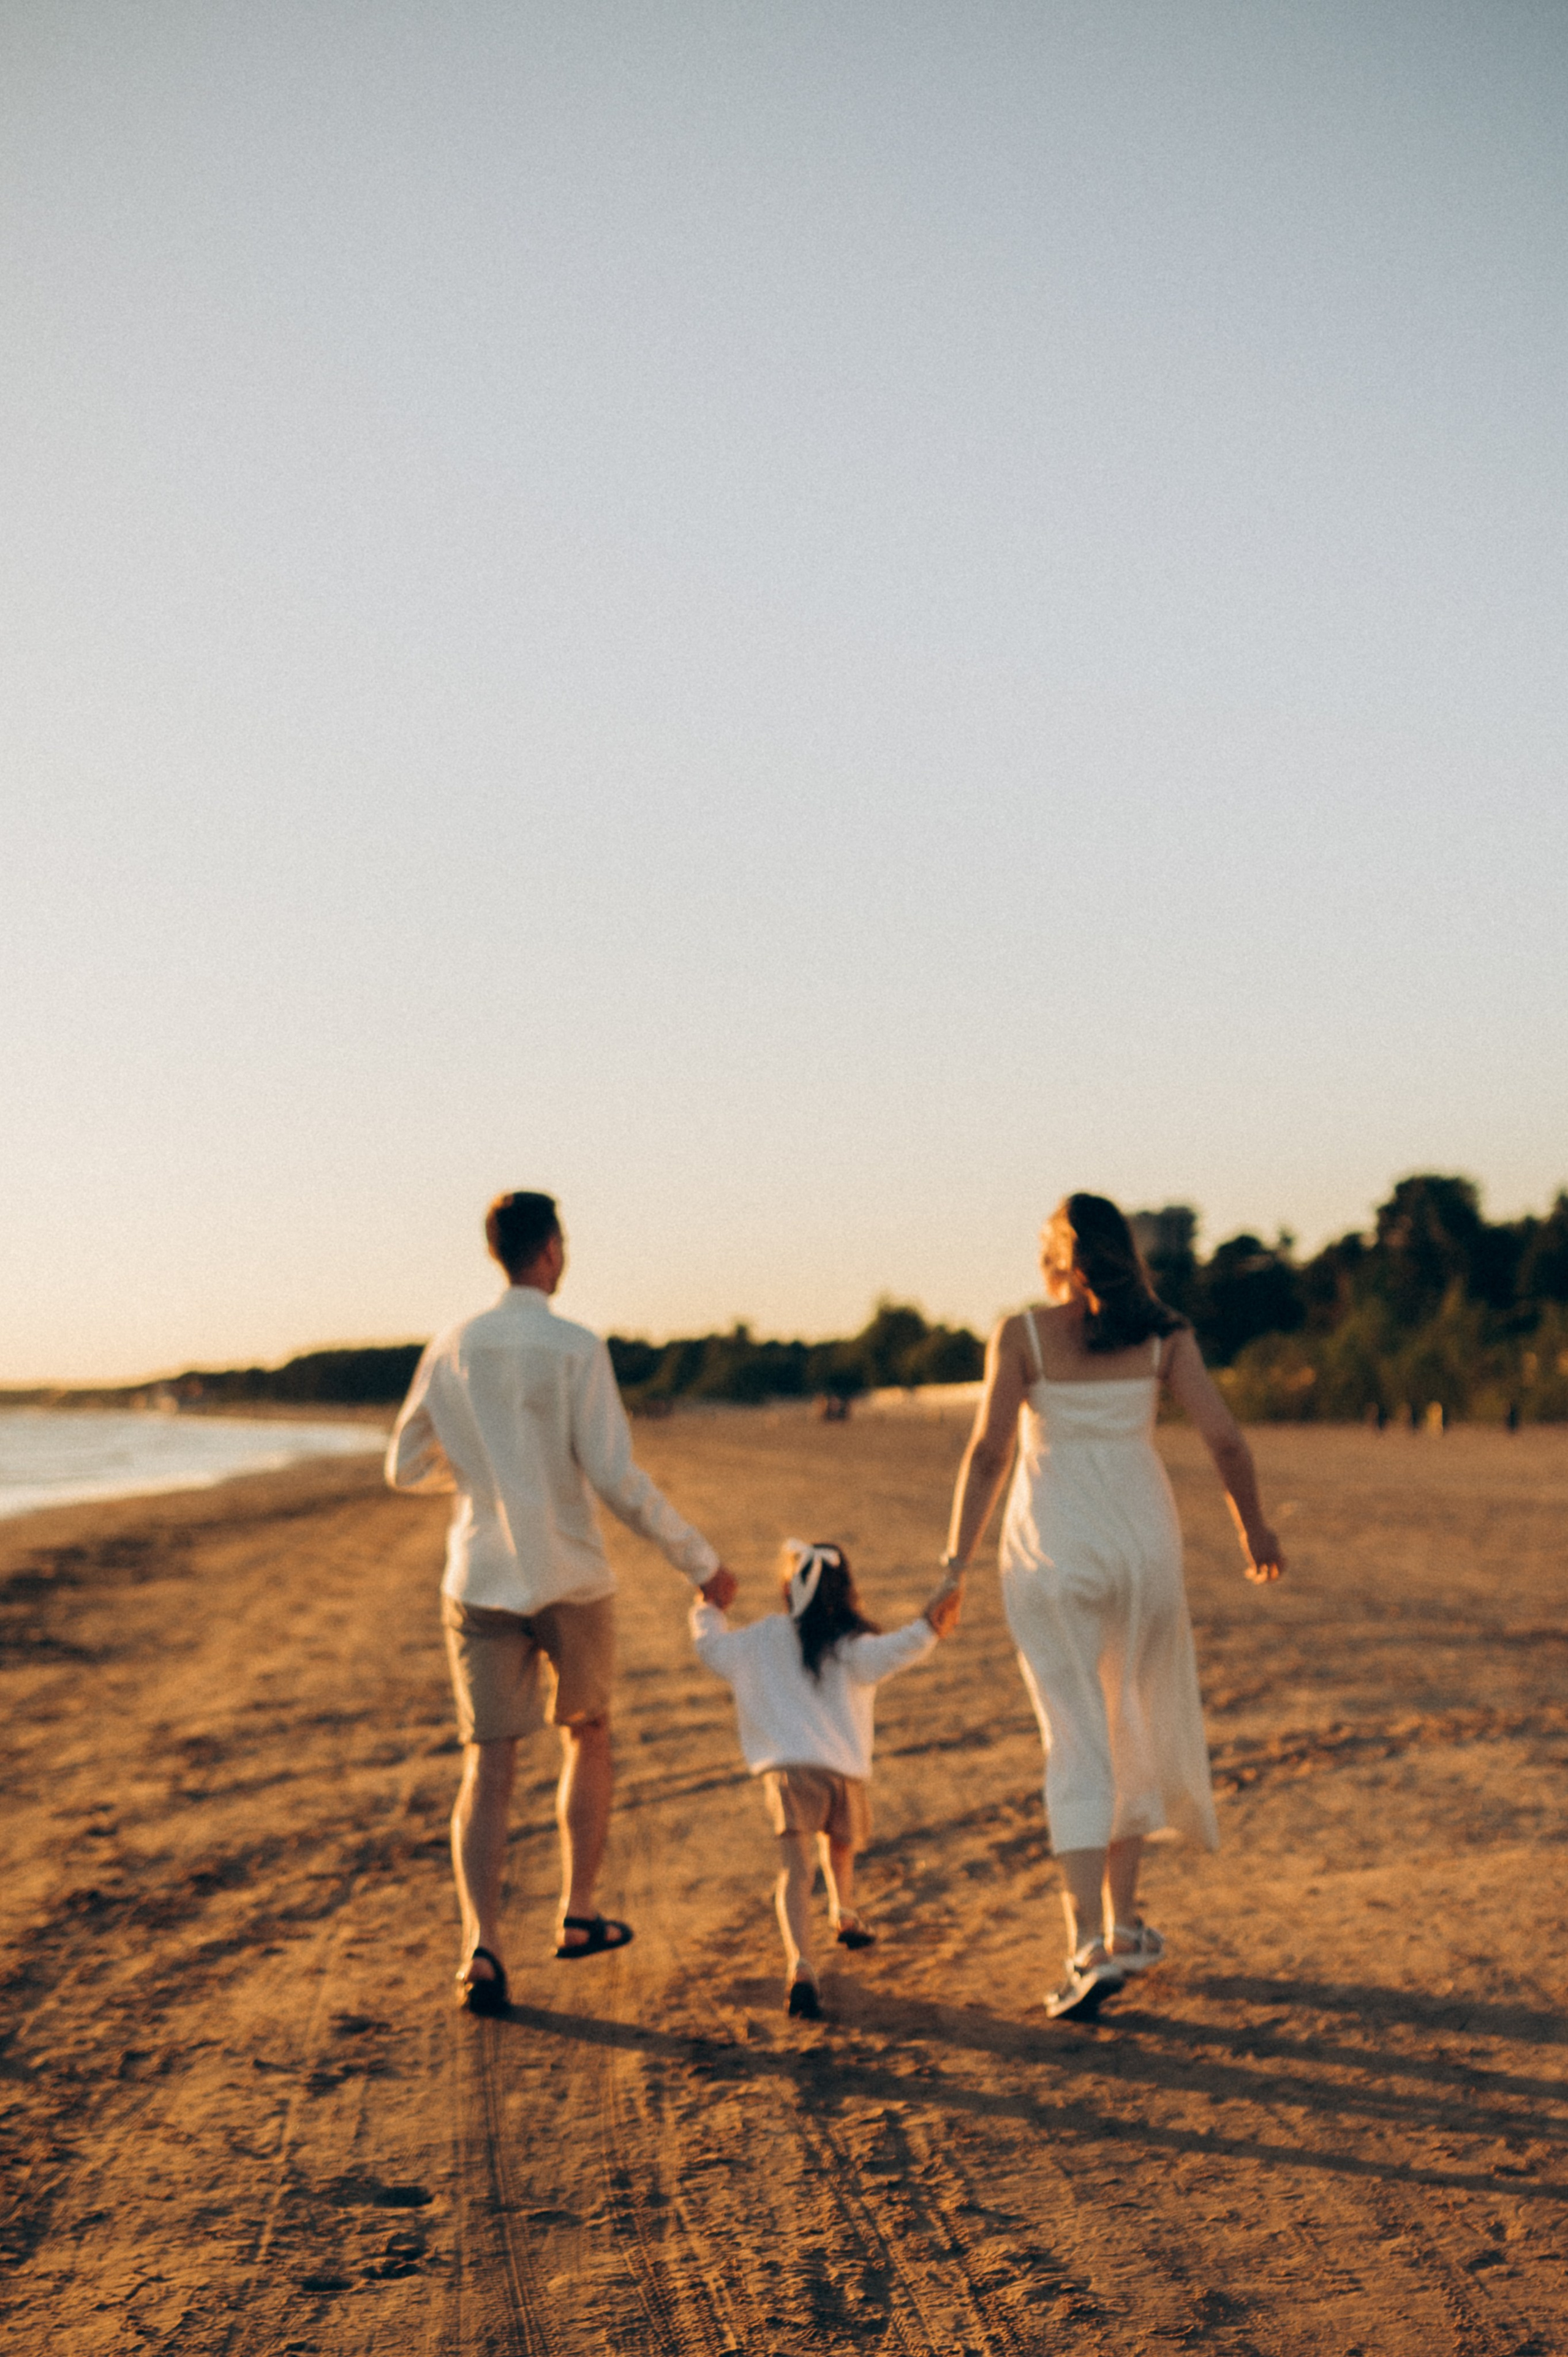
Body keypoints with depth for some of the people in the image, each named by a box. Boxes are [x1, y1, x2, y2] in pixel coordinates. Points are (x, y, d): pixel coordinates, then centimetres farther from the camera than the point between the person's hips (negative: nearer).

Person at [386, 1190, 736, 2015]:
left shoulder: (450, 1350, 3)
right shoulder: (576, 1349, -11)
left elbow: (404, 1469, 10)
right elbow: (617, 1477, -15)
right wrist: (699, 1561, -7)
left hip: (480, 1583, 3)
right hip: (572, 1582, -2)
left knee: (488, 1767, 2)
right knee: (586, 1735, 20)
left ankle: (480, 1945, -14)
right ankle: (577, 1914, 27)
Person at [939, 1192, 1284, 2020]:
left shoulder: (1021, 1336, -4)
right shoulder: (1161, 1335, 2)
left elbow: (987, 1453, -10)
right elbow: (1225, 1438, -2)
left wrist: (956, 1560, -5)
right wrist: (1253, 1525, 13)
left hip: (1051, 1553, -2)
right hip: (1143, 1543, 2)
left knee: (1075, 1743, 0)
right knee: (1136, 1728, 19)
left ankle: (1090, 1946, -10)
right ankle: (1121, 1922, 27)